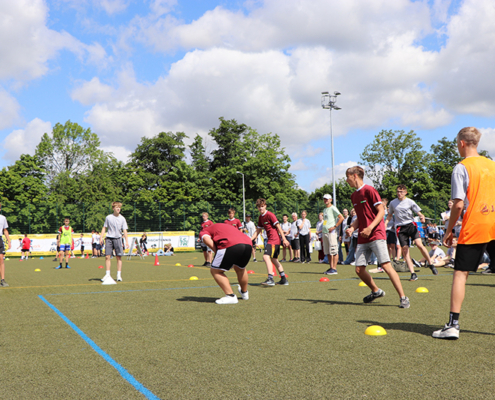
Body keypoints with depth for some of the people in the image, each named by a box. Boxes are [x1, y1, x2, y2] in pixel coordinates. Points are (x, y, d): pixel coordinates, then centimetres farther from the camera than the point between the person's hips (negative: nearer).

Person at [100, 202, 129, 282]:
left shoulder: (122, 218, 2)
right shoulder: (108, 217, 3)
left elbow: (124, 230, 2)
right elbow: (104, 228, 10)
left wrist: (127, 241, -6)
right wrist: (101, 237, 1)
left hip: (118, 239, 0)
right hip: (109, 238, 0)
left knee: (119, 257, 0)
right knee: (107, 256, -5)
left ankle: (119, 275, 6)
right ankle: (107, 274, 4)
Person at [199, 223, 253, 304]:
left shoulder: (204, 231, 23)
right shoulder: (228, 225, 42)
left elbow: (206, 238, 0)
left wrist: (217, 252, 6)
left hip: (230, 246, -7)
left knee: (215, 271, 10)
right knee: (240, 269, 32)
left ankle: (231, 296, 2)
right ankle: (244, 293, 50)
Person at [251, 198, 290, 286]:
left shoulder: (270, 215, -11)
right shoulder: (260, 217, 15)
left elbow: (278, 226, -13)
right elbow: (258, 230, 21)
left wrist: (284, 239, -17)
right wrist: (250, 239, 13)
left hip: (274, 239, -10)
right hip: (270, 239, 10)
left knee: (266, 256, -22)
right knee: (274, 259, 16)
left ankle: (270, 279, -27)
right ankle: (284, 279, 24)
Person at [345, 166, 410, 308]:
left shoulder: (369, 190, -6)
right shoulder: (354, 196, 17)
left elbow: (381, 211, -10)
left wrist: (370, 228, -20)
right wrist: (352, 227, 5)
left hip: (376, 235, -8)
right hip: (362, 238, 8)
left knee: (386, 266, -14)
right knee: (359, 269, 2)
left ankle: (403, 298, -6)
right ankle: (376, 291, 25)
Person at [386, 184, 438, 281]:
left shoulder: (410, 202, 1)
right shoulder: (393, 203, 8)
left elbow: (419, 213, 4)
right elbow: (390, 215, 20)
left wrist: (422, 217, -19)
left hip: (411, 225, -1)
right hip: (400, 228, 2)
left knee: (419, 244, -20)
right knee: (404, 249, -9)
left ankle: (430, 264, 3)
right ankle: (413, 274, -6)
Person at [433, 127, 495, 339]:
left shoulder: (461, 168, -6)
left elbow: (459, 204, -12)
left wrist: (449, 231, -3)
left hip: (473, 228, -5)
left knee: (460, 273, -1)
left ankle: (453, 325, -5)